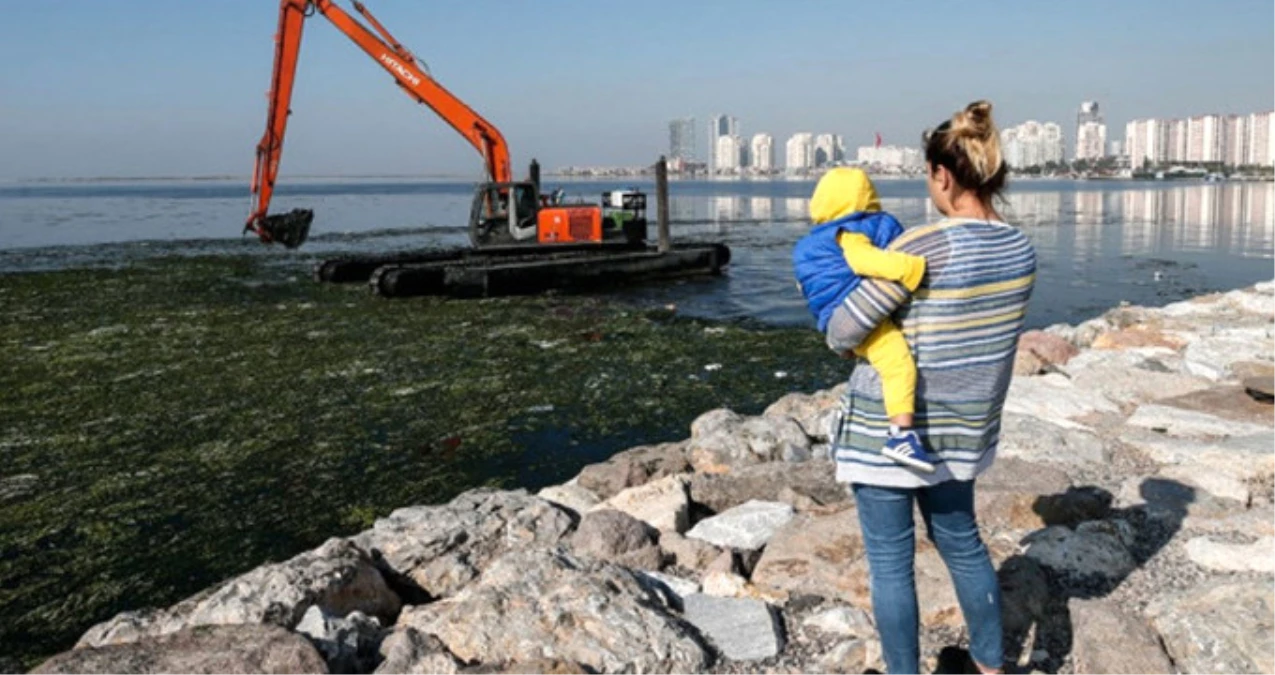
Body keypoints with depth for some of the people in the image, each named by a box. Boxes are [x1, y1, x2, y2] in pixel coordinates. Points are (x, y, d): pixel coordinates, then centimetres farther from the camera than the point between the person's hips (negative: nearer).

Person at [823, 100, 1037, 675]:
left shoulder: (923, 246, -23)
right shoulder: (1021, 249, -1)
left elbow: (843, 331, -17)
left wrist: (841, 341, 5)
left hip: (887, 423, -7)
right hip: (963, 424, 7)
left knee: (890, 561, 8)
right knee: (961, 541, 25)